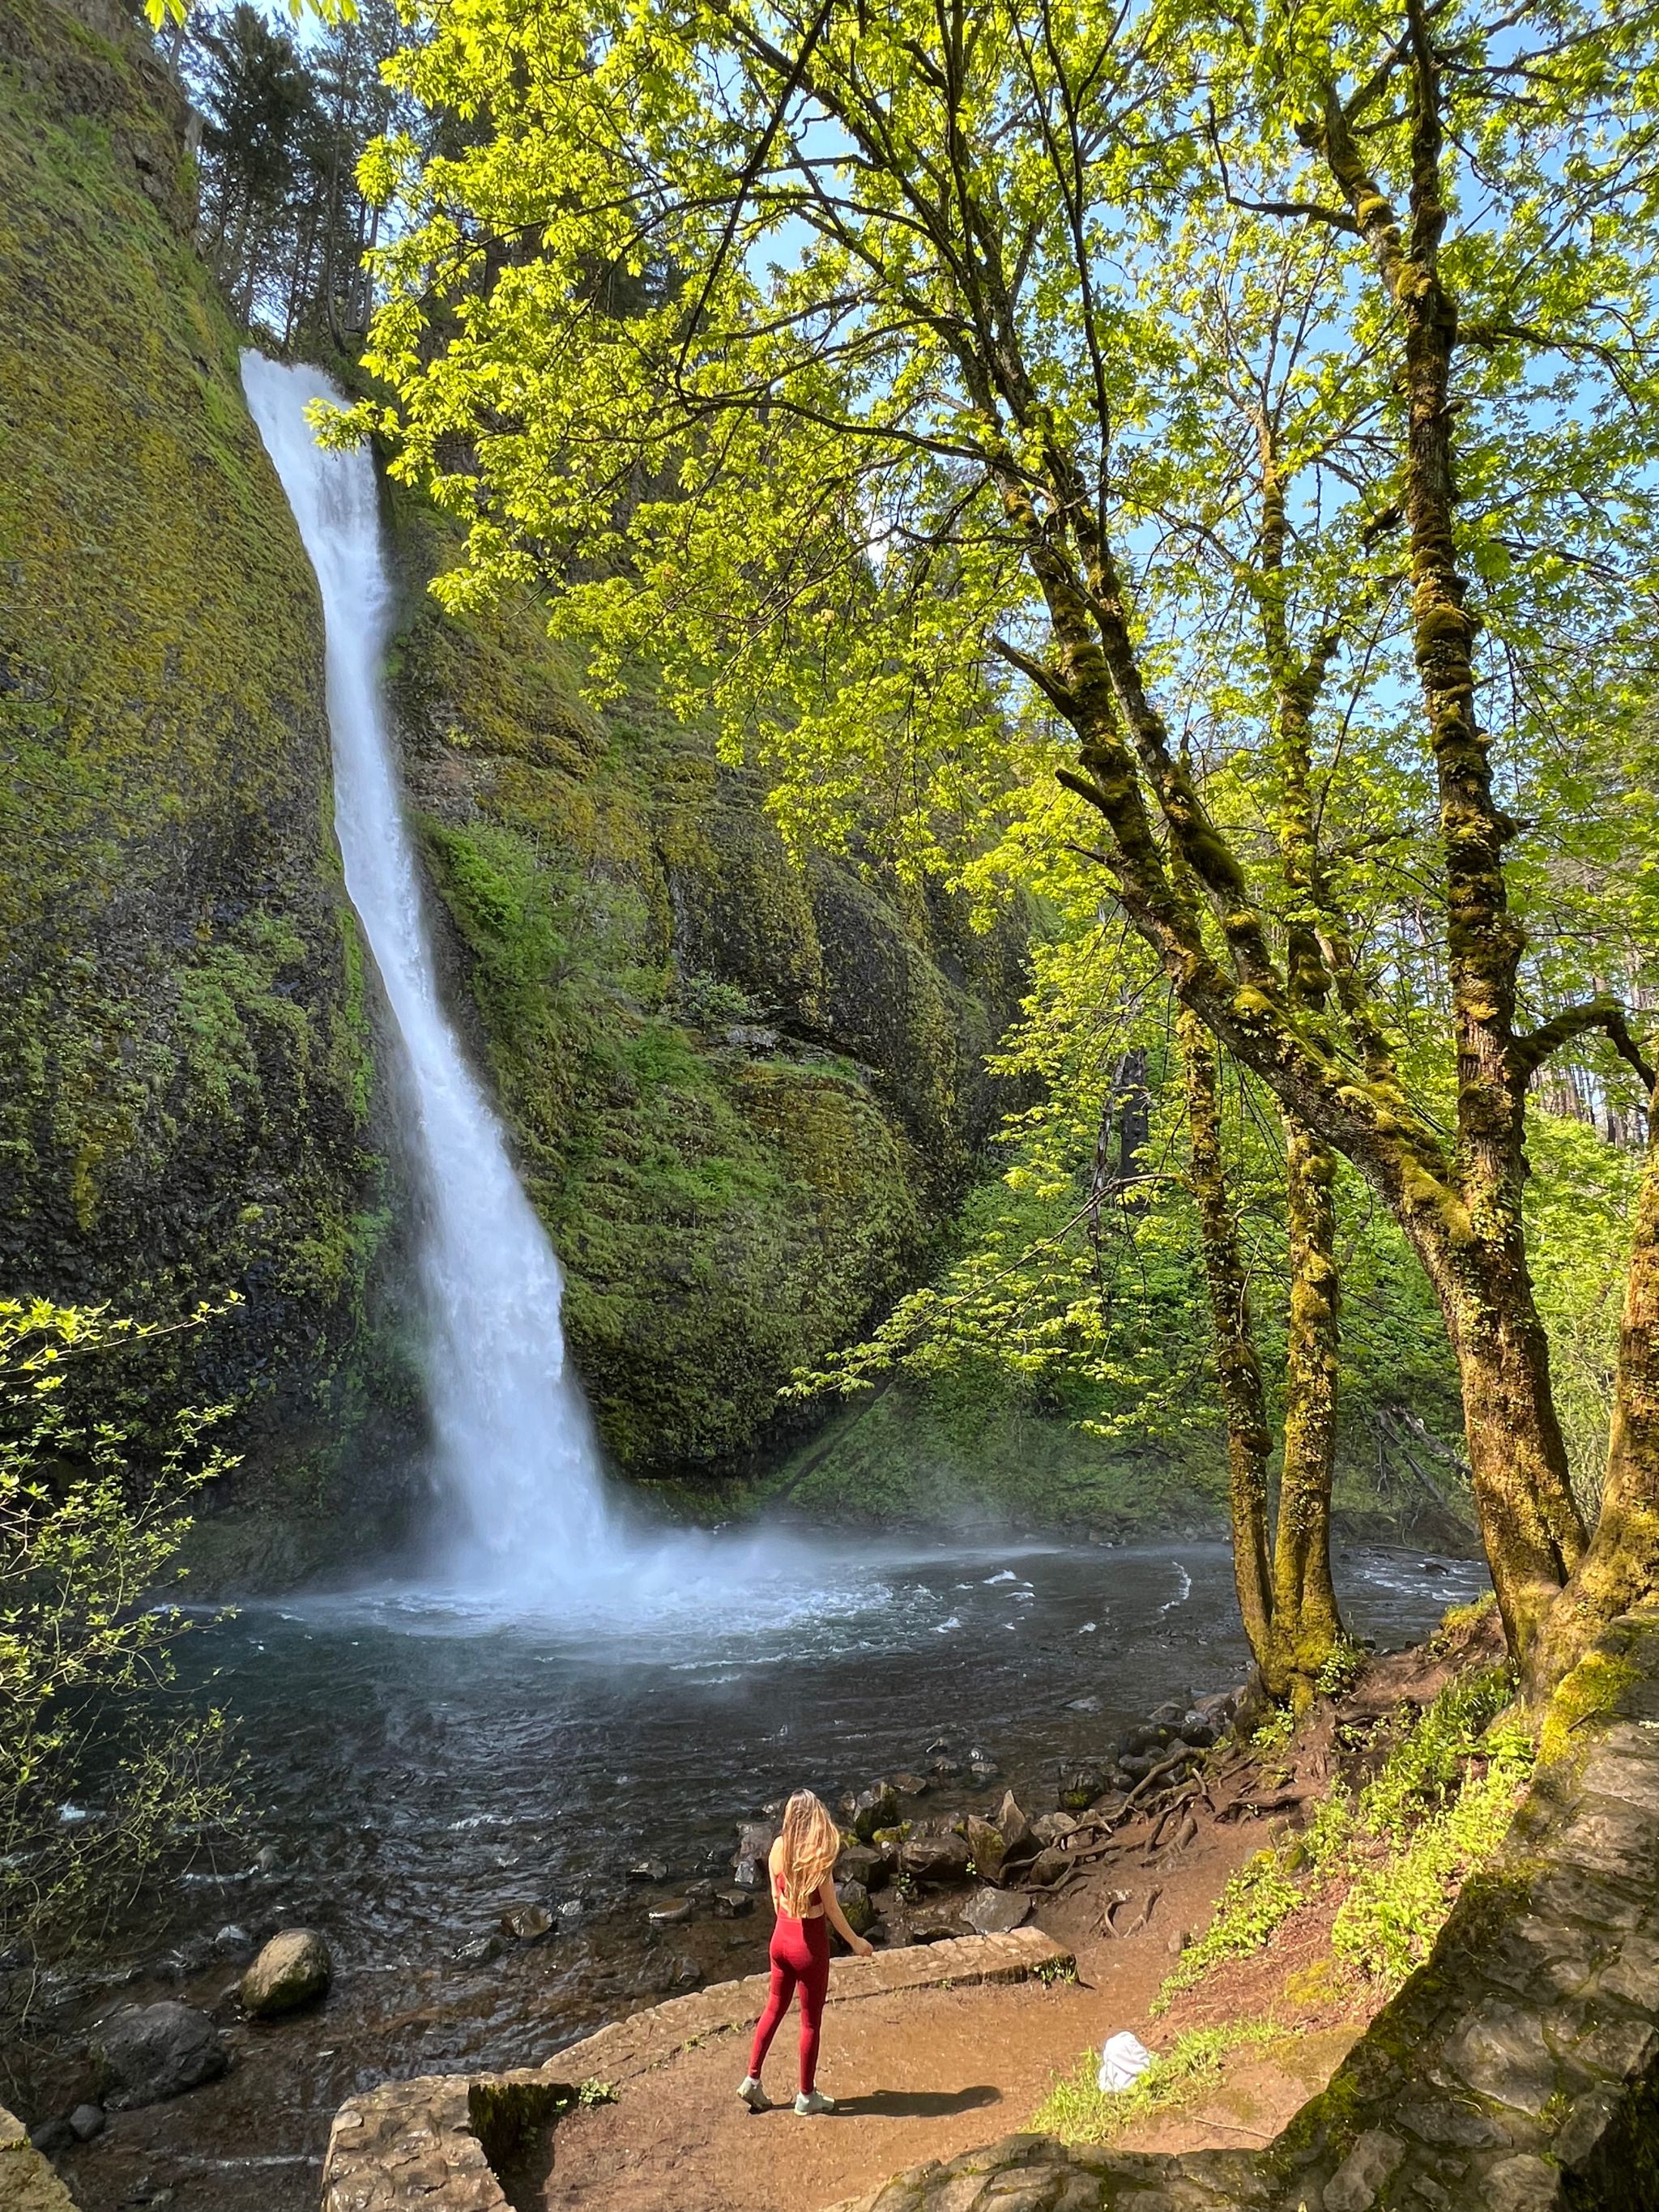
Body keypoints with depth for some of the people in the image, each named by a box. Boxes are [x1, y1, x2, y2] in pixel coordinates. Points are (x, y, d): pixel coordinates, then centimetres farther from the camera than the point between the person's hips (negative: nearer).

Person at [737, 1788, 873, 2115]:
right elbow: (831, 1908, -16)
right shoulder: (819, 1856, -24)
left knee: (774, 2008, 24)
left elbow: (777, 1897, 5)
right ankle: (807, 2096, 28)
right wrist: (855, 1942, -1)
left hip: (781, 1937, 5)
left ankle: (752, 2080, 31)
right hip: (810, 1943, -5)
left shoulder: (778, 1848, -7)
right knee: (810, 2020, 13)